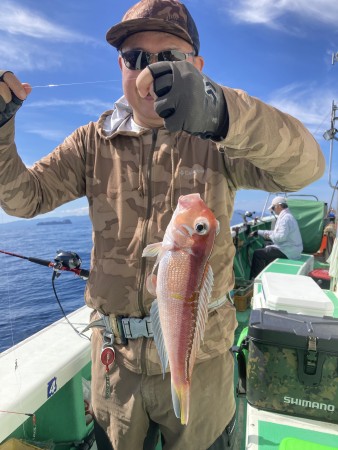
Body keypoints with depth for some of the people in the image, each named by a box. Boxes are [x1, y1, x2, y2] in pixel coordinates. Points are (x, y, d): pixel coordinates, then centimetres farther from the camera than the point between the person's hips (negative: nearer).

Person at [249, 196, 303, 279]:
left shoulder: (285, 218, -18)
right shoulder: (286, 216, 16)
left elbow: (281, 236, -29)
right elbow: (275, 232, 22)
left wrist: (269, 236, -11)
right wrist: (258, 232, 18)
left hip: (287, 251, -11)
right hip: (291, 249, 11)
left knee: (257, 253, -10)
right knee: (265, 251, 25)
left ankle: (255, 279, 1)